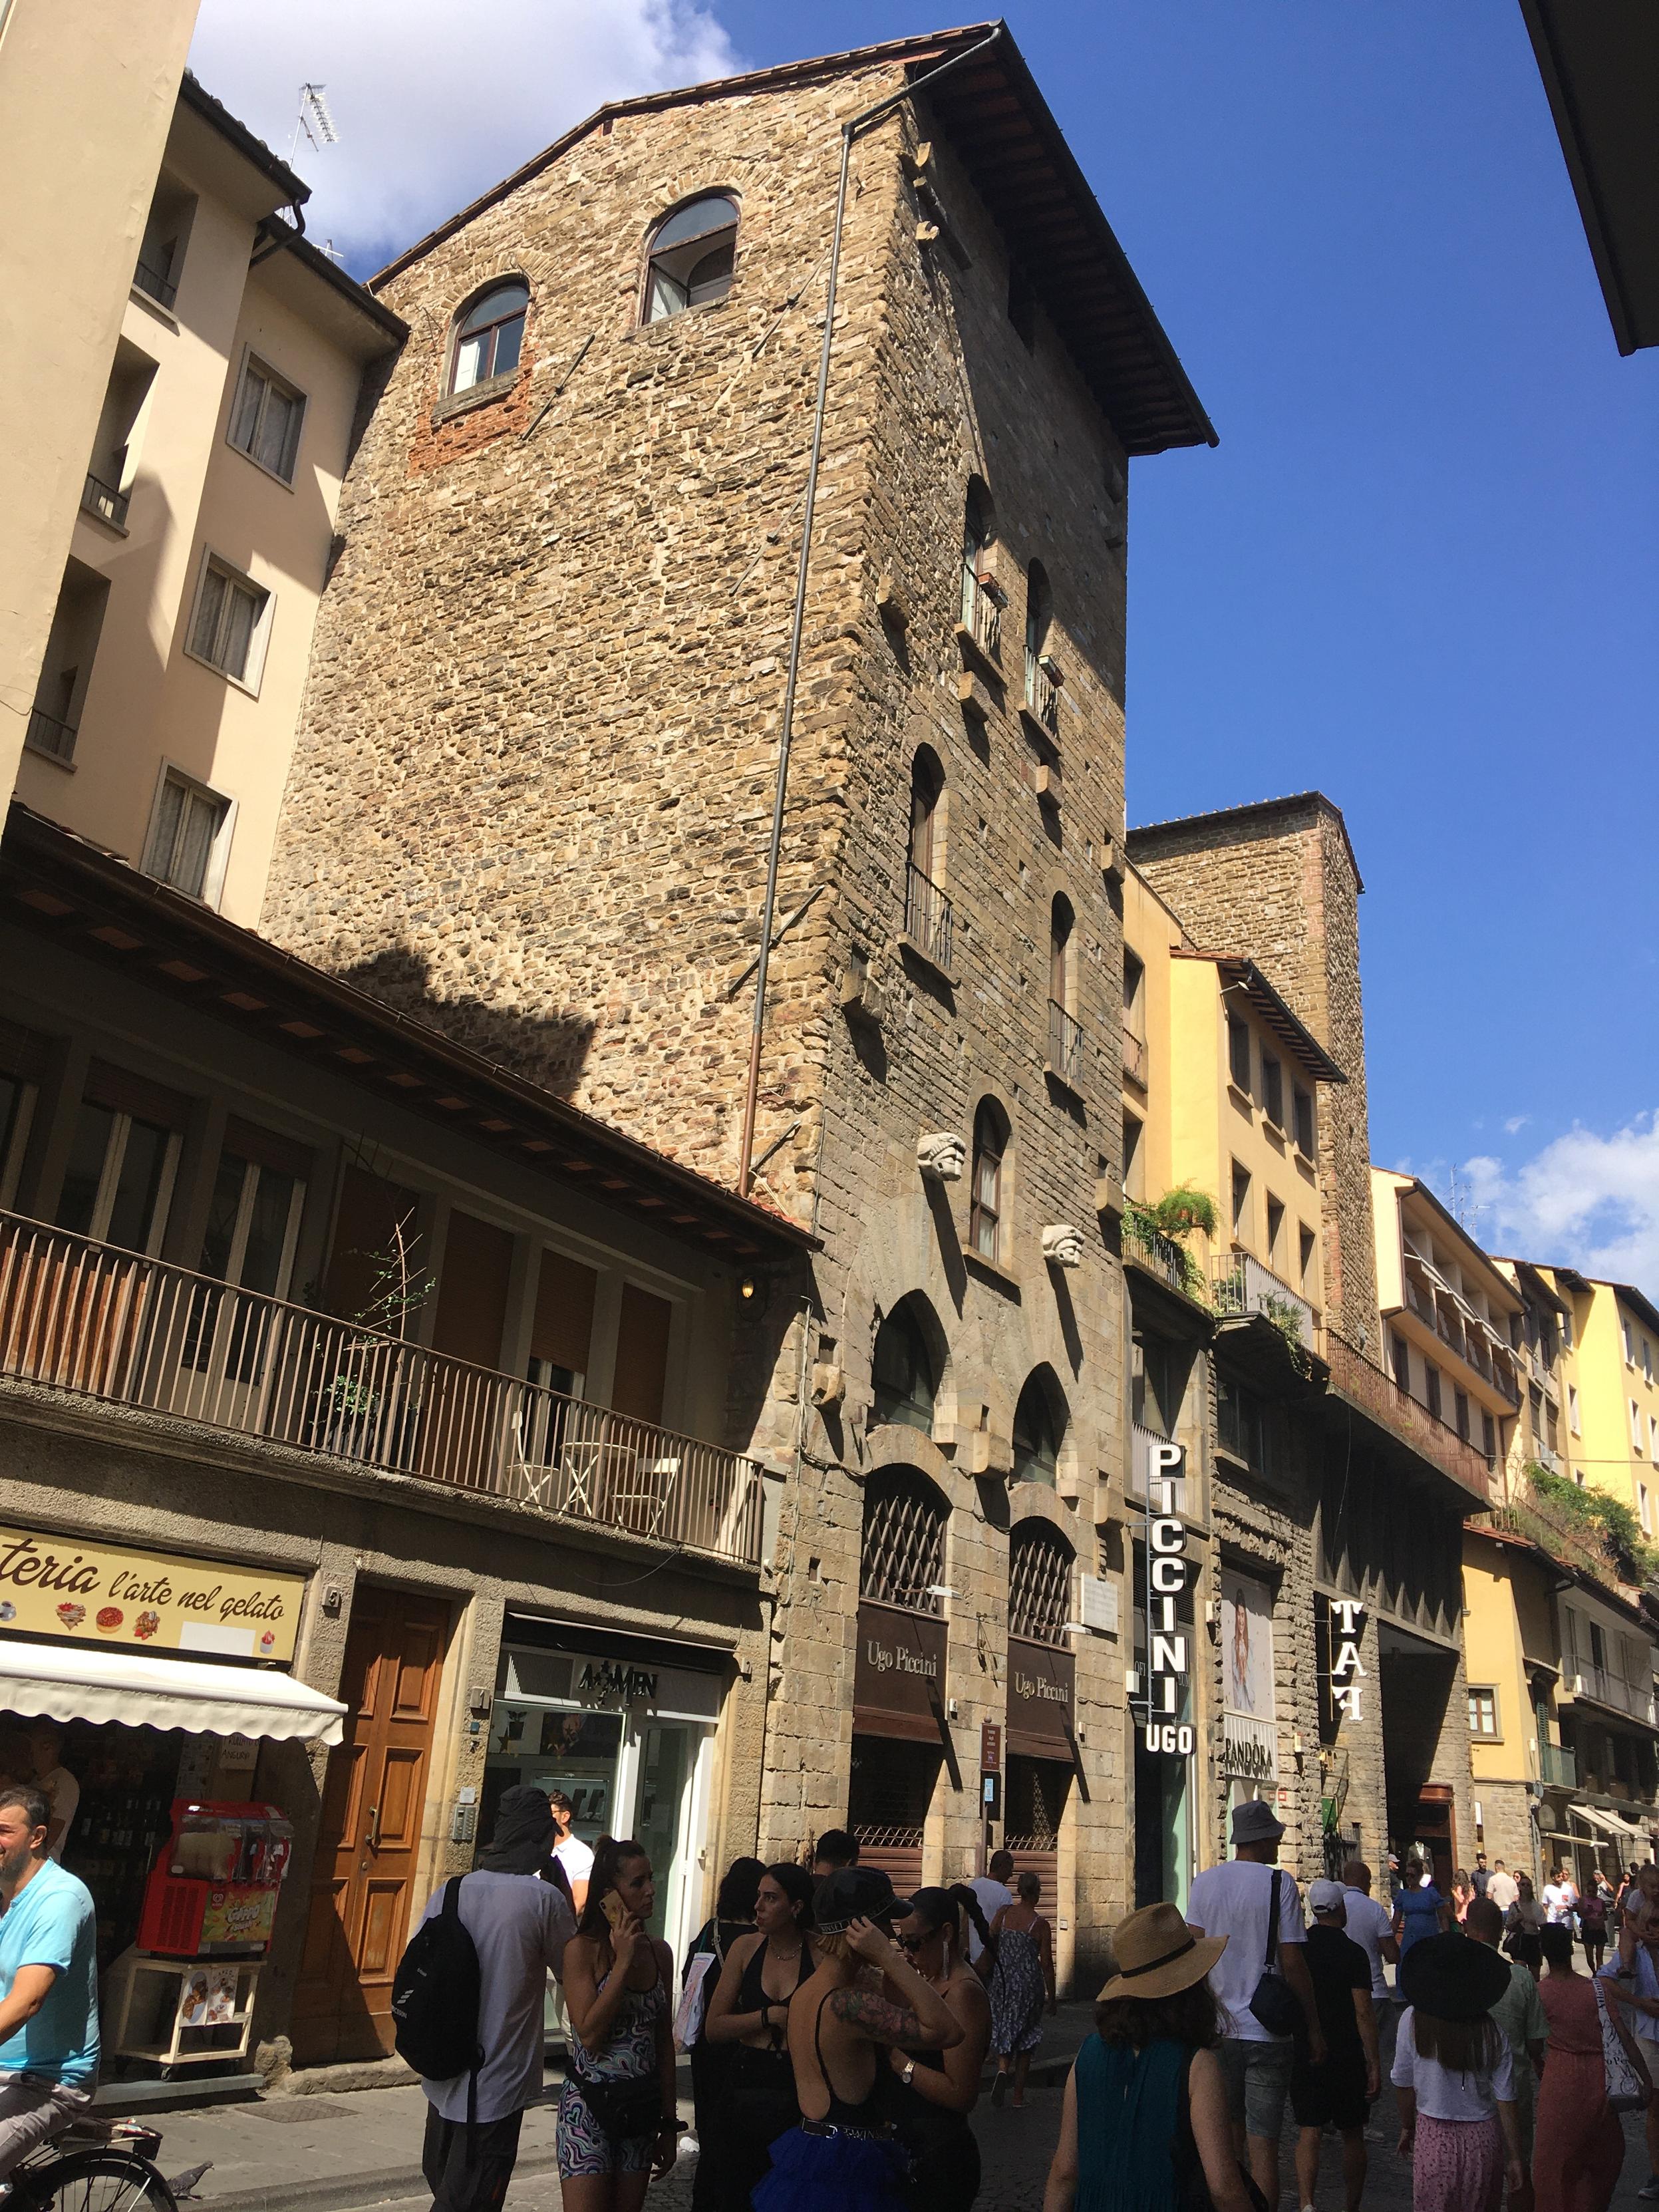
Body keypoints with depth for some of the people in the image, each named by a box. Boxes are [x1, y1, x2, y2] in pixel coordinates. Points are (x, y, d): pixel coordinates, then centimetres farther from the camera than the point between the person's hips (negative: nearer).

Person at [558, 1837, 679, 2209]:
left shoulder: (659, 1951, 4)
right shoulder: (583, 1949, -11)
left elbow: (664, 2041, 11)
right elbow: (589, 2033, -20)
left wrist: (668, 2123, 13)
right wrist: (623, 1962, -19)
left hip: (641, 2105, 5)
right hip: (592, 2103, -5)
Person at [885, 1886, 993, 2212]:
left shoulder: (964, 1992, -20)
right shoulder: (929, 1981, 9)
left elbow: (961, 2095, -25)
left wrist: (897, 2059, -22)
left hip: (940, 2154, -9)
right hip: (910, 2145, 9)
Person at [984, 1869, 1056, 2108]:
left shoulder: (1004, 1913, -3)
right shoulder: (1040, 1924, -9)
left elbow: (989, 1947, -1)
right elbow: (1046, 1964, -6)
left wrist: (983, 1973, 11)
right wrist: (1051, 1997, 4)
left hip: (1002, 1980, 2)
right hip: (1028, 1984, -2)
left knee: (1003, 2029, 16)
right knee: (1025, 2037, 13)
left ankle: (1003, 2068, -13)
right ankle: (1018, 2097, 16)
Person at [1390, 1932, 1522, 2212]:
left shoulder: (1413, 2020, -15)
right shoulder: (1491, 2031, -11)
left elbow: (1403, 2084, -5)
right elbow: (1506, 2100, -7)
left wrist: (1407, 2127, 12)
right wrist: (1514, 2159, 3)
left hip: (1434, 2137, -2)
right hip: (1483, 2139, 2)